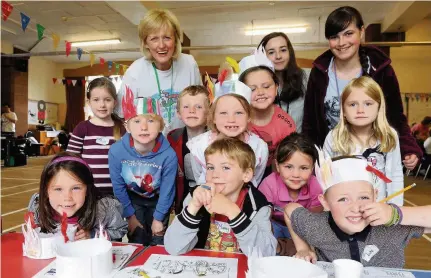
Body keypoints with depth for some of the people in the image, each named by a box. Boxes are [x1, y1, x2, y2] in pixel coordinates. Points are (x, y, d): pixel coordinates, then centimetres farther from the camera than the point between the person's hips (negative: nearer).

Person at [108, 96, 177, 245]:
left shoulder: (168, 155, -34)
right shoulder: (116, 151, -30)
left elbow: (167, 190, -18)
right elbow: (118, 186, -14)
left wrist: (158, 218, -6)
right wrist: (130, 215, -5)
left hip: (157, 200, 0)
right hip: (133, 198, 1)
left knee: (158, 243, 14)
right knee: (136, 242, 12)